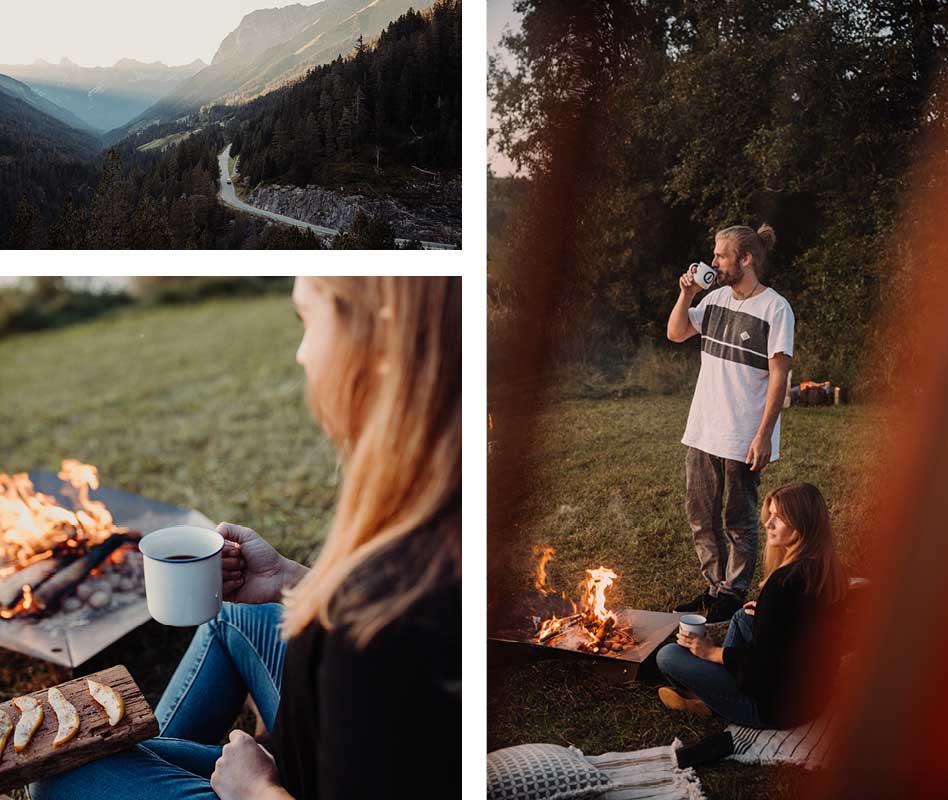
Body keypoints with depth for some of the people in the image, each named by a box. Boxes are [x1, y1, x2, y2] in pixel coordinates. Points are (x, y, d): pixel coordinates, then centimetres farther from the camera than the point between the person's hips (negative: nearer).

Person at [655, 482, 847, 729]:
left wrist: (712, 652, -8)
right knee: (743, 616, 27)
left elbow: (760, 660, -21)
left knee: (668, 656, -8)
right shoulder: (829, 568, -1)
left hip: (779, 705, -9)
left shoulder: (784, 581, -28)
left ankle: (710, 702, 19)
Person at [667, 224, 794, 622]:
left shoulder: (775, 308, -13)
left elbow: (778, 377, -14)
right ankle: (714, 587, 31)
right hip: (702, 432, 7)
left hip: (743, 438, -7)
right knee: (700, 517, 15)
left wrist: (764, 435, -18)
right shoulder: (717, 298, 7)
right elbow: (676, 333, 16)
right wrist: (686, 294, 0)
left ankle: (733, 595, 24)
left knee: (738, 521, 8)